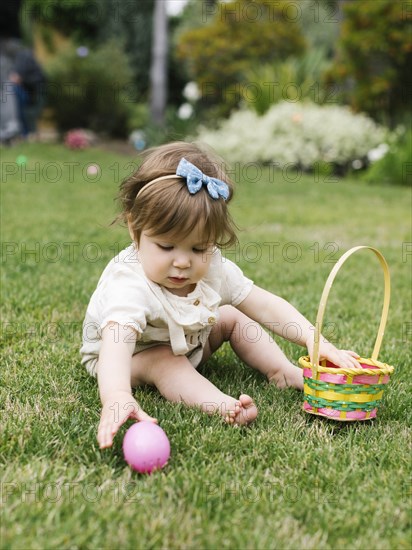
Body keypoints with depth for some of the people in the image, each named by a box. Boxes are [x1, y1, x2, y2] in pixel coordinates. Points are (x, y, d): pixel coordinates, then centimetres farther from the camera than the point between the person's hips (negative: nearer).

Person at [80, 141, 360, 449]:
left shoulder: (213, 269, -21)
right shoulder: (129, 285, -41)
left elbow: (265, 306, -14)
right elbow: (115, 344, -58)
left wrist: (314, 340, -27)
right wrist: (117, 398, -78)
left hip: (185, 343, 6)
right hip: (132, 356, -6)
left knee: (233, 317, 0)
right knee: (162, 362, -34)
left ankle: (285, 373, 4)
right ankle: (221, 404, -40)